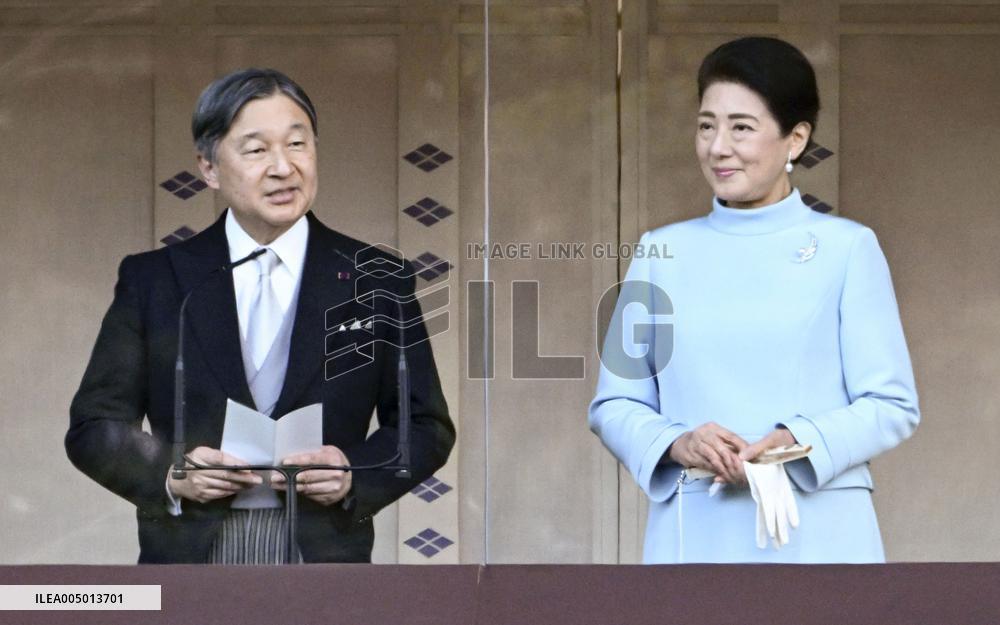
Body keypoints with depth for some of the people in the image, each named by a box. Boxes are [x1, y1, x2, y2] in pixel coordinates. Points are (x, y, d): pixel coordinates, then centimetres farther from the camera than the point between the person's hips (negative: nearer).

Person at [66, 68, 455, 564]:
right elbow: (93, 426, 7)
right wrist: (169, 475, -12)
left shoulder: (378, 282, 7)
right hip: (188, 559, 0)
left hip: (325, 559, 0)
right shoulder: (151, 279, 7)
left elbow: (427, 427, 10)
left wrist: (357, 475, -10)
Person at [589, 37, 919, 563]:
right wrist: (676, 443, -10)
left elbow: (892, 405, 0)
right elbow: (614, 402, 10)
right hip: (693, 536, 2)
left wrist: (796, 442, -17)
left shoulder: (846, 248, 2)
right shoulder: (662, 252, 10)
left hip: (815, 536, -2)